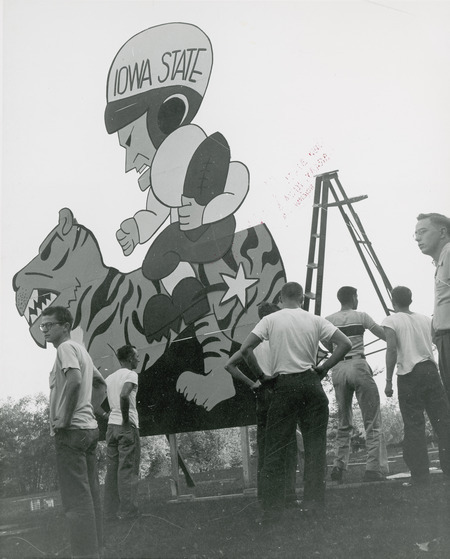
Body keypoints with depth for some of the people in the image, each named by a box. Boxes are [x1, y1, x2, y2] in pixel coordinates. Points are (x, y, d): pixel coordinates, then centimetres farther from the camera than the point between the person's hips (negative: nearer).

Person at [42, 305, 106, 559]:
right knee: (91, 495, 11)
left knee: (76, 498, -9)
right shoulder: (81, 350, 21)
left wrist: (64, 419, -20)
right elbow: (101, 383, 30)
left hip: (72, 430, -10)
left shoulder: (66, 348, -7)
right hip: (89, 428, 10)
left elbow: (74, 379, -25)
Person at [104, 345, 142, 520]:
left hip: (111, 426, 7)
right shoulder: (131, 375, -8)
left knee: (112, 470, 9)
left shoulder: (110, 377, 16)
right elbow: (124, 395, -25)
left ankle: (111, 512, 11)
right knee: (128, 471, -4)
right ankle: (128, 512, -3)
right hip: (128, 427, -7)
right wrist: (126, 419, -16)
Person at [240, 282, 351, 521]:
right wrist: (323, 368, 3)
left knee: (275, 448, 4)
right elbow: (345, 343, -2)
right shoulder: (315, 320, 5)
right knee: (315, 445, 10)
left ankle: (272, 509, 4)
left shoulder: (270, 320, 1)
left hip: (283, 386, -1)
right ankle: (313, 502, 10)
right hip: (310, 383, 1)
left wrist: (259, 375, 2)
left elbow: (245, 349, -9)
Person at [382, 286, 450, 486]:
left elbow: (392, 350, -11)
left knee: (414, 425, -2)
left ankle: (419, 475, -1)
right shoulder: (425, 319, 15)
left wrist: (388, 381, -10)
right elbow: (430, 345, 8)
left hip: (409, 375, -4)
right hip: (430, 370, 4)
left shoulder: (391, 321, -1)